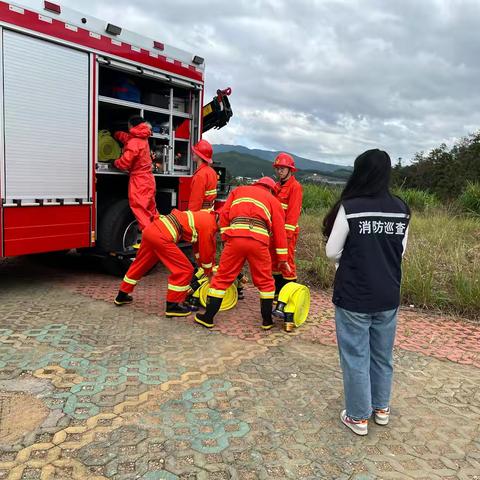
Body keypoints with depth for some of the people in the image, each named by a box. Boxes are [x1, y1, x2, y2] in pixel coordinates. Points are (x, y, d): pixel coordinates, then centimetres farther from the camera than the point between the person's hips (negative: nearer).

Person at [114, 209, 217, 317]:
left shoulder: (205, 216, 20)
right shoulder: (208, 224, -8)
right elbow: (206, 252, -1)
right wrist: (209, 272, 16)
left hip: (151, 229, 10)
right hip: (162, 236, -10)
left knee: (140, 264, 25)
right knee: (184, 270, -1)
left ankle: (122, 296, 40)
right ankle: (173, 305, 7)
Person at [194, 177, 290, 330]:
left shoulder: (239, 190, 28)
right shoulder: (273, 201, 25)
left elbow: (224, 214, 15)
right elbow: (279, 230, 19)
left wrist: (225, 237, 19)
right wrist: (283, 258, 22)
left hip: (235, 238, 1)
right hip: (259, 241, 0)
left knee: (222, 278, 10)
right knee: (265, 282, 16)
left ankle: (208, 318, 17)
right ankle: (267, 320, 23)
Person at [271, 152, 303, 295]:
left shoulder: (295, 186, -10)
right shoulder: (277, 186, 17)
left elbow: (294, 212, -16)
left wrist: (287, 233, -20)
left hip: (288, 231, -9)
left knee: (287, 262, -7)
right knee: (274, 260, 13)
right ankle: (277, 291, 24)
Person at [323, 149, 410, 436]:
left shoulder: (350, 207, -16)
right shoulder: (402, 209, -2)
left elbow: (332, 252, -9)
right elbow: (401, 252, 8)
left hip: (354, 296, -5)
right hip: (388, 296, 5)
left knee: (356, 357, 9)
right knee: (383, 355, 20)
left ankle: (358, 417, 22)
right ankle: (381, 408, 37)